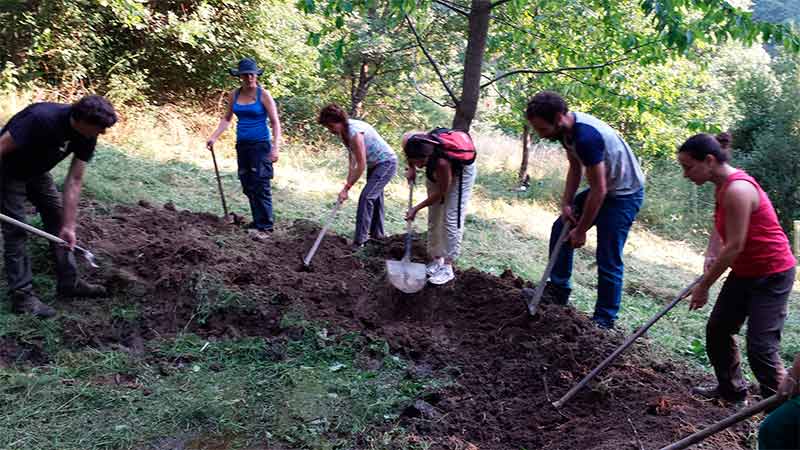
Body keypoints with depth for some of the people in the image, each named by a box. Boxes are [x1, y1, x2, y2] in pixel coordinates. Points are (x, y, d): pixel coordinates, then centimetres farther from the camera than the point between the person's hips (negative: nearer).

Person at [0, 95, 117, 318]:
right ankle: (21, 295, 3)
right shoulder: (42, 118, -37)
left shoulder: (87, 137, -16)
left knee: (57, 221, 6)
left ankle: (69, 283, 15)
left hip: (37, 172, 7)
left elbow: (74, 181, -14)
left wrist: (69, 226, -15)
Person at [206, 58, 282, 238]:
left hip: (260, 145, -6)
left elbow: (275, 122, -8)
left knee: (260, 186, -9)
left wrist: (275, 147, -17)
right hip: (242, 145, 6)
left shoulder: (263, 94, -7)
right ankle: (257, 221, 20)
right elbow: (226, 119, 15)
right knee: (248, 187, 9)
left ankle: (265, 226, -3)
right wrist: (214, 137, 3)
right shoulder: (235, 94, 7)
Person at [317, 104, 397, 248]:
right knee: (374, 196, 20)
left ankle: (359, 241, -12)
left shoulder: (355, 132, -31)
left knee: (366, 197, -16)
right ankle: (377, 234, 36)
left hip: (386, 163, -10)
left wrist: (346, 188, -24)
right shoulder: (343, 131, -4)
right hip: (374, 164, 10)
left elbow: (361, 165, -28)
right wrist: (348, 181, -8)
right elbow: (352, 159, 0)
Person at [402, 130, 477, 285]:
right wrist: (411, 169, -6)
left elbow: (441, 192, -27)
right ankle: (436, 259, 17)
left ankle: (447, 267, -6)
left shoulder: (441, 162, -45)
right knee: (433, 217, 7)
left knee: (451, 219, -11)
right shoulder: (412, 141, -31)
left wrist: (416, 208, -19)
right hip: (435, 173, 7)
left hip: (460, 172, -7)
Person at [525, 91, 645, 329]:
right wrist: (567, 203, -4)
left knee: (608, 259, -7)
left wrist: (581, 231, -20)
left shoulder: (586, 137, -34)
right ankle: (558, 289, 20)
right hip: (602, 187, 9)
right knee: (560, 228, 10)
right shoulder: (566, 128, -6)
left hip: (624, 193, -9)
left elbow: (599, 190, -29)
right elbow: (575, 167, 7)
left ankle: (604, 320, 7)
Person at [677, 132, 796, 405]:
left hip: (772, 275, -10)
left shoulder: (737, 190, -27)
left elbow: (735, 246, -26)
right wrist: (710, 255, -2)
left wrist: (703, 286, -19)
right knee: (717, 329, 15)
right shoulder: (722, 186, 3)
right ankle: (731, 391, 31)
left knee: (761, 346, -11)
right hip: (745, 272, 10)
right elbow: (720, 226, 17)